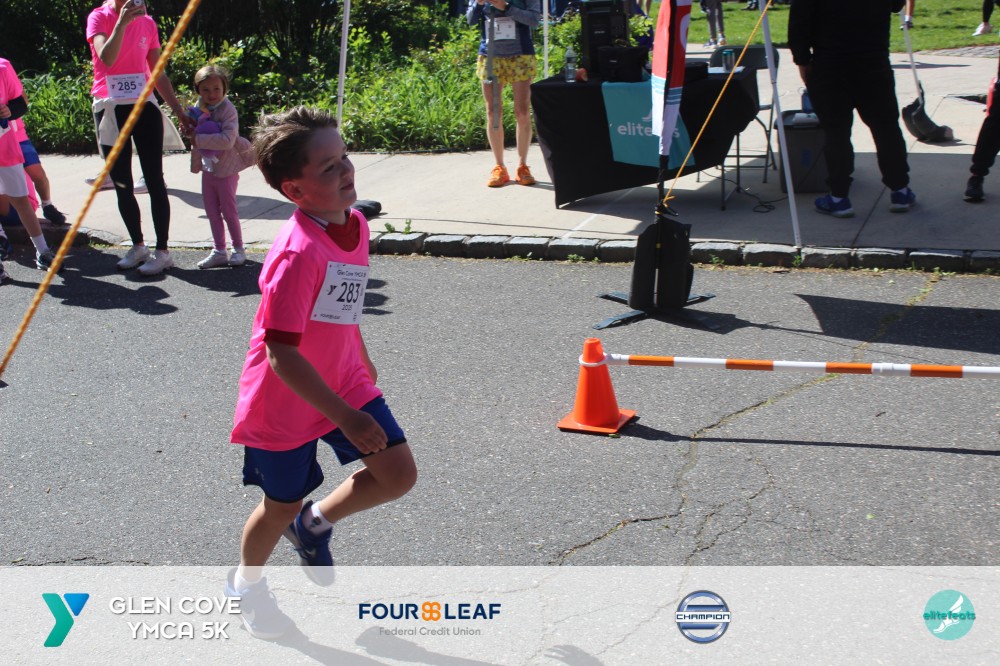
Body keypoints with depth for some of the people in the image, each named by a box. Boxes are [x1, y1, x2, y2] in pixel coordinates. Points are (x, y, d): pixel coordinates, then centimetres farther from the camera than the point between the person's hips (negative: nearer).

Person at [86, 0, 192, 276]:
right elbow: (107, 59, -21)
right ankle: (138, 247, 19)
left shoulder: (147, 23, 6)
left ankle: (162, 251, 0)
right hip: (110, 109, -1)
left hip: (144, 106, 1)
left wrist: (179, 111, 11)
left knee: (154, 180, -3)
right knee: (122, 185, 6)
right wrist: (122, 23, -30)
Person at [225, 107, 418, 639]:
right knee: (282, 506, 11)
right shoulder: (299, 252, -30)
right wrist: (347, 417, -30)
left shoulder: (355, 224, -4)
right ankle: (246, 583, 43)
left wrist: (364, 365, 25)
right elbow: (282, 354, -31)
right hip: (285, 400, -7)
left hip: (344, 382, 7)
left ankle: (314, 526, 27)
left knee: (399, 474, 1)